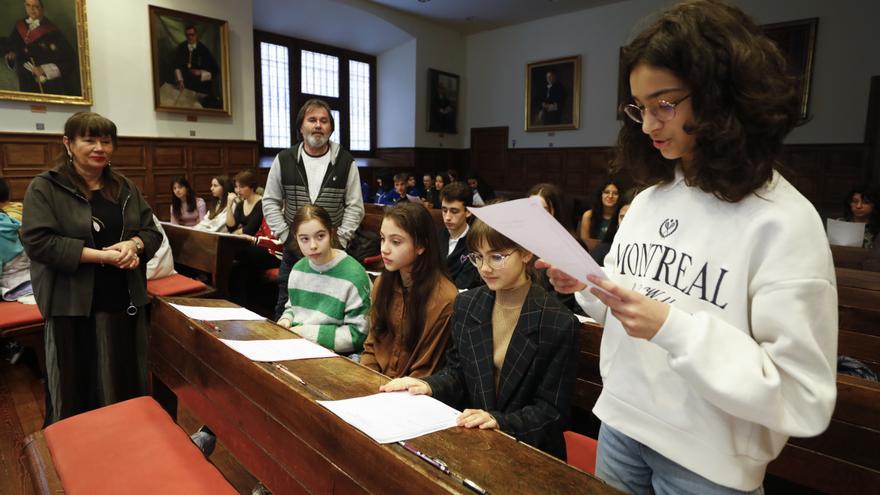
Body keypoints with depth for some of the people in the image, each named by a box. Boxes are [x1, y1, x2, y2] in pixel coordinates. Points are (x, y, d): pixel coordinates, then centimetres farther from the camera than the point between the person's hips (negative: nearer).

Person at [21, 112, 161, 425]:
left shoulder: (126, 188, 11)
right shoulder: (44, 187, -4)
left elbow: (152, 232, 9)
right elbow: (37, 241, -14)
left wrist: (134, 244, -13)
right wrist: (100, 255, -20)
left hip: (125, 301, 4)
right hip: (72, 304, -4)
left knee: (126, 383, 14)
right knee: (76, 389, 8)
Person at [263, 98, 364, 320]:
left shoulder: (346, 162, 0)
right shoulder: (284, 160, 3)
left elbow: (355, 206, 0)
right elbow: (270, 202, 7)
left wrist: (338, 240, -9)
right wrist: (287, 237, -4)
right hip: (293, 250, 2)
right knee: (285, 309, 12)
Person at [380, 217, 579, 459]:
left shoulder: (560, 324, -15)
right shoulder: (466, 305, 0)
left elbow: (553, 411, -10)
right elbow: (457, 373, 8)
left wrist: (499, 421, -25)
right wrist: (429, 386, -12)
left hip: (529, 450, -3)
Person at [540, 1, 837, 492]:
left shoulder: (783, 222, -17)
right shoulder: (647, 199, 1)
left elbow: (805, 398, -20)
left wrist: (673, 328, -29)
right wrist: (586, 287, -10)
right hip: (619, 425, 5)